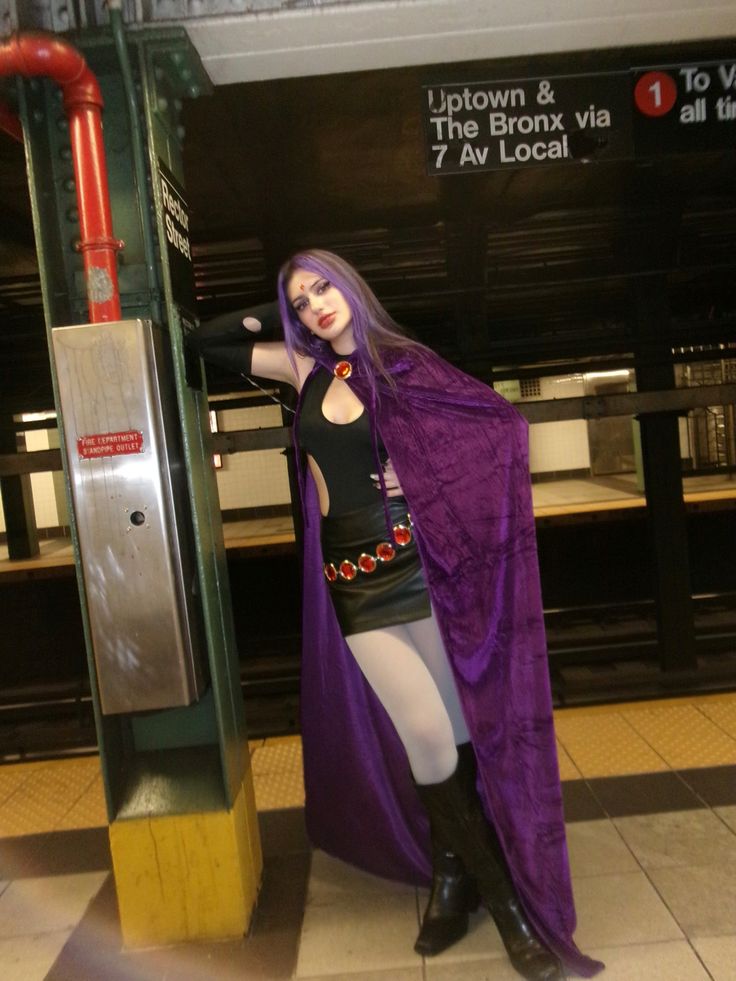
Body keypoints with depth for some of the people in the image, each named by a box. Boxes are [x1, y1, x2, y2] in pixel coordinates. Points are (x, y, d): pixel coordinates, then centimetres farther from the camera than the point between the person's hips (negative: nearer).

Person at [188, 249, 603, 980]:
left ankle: (449, 875, 30)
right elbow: (202, 343, 18)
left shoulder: (402, 365, 2)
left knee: (459, 725, 6)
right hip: (356, 581, 1)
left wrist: (424, 476, -9)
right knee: (428, 736, -2)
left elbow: (500, 426, 1)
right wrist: (273, 315, 9)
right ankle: (503, 898, 17)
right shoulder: (305, 369, 9)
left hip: (422, 565, -1)